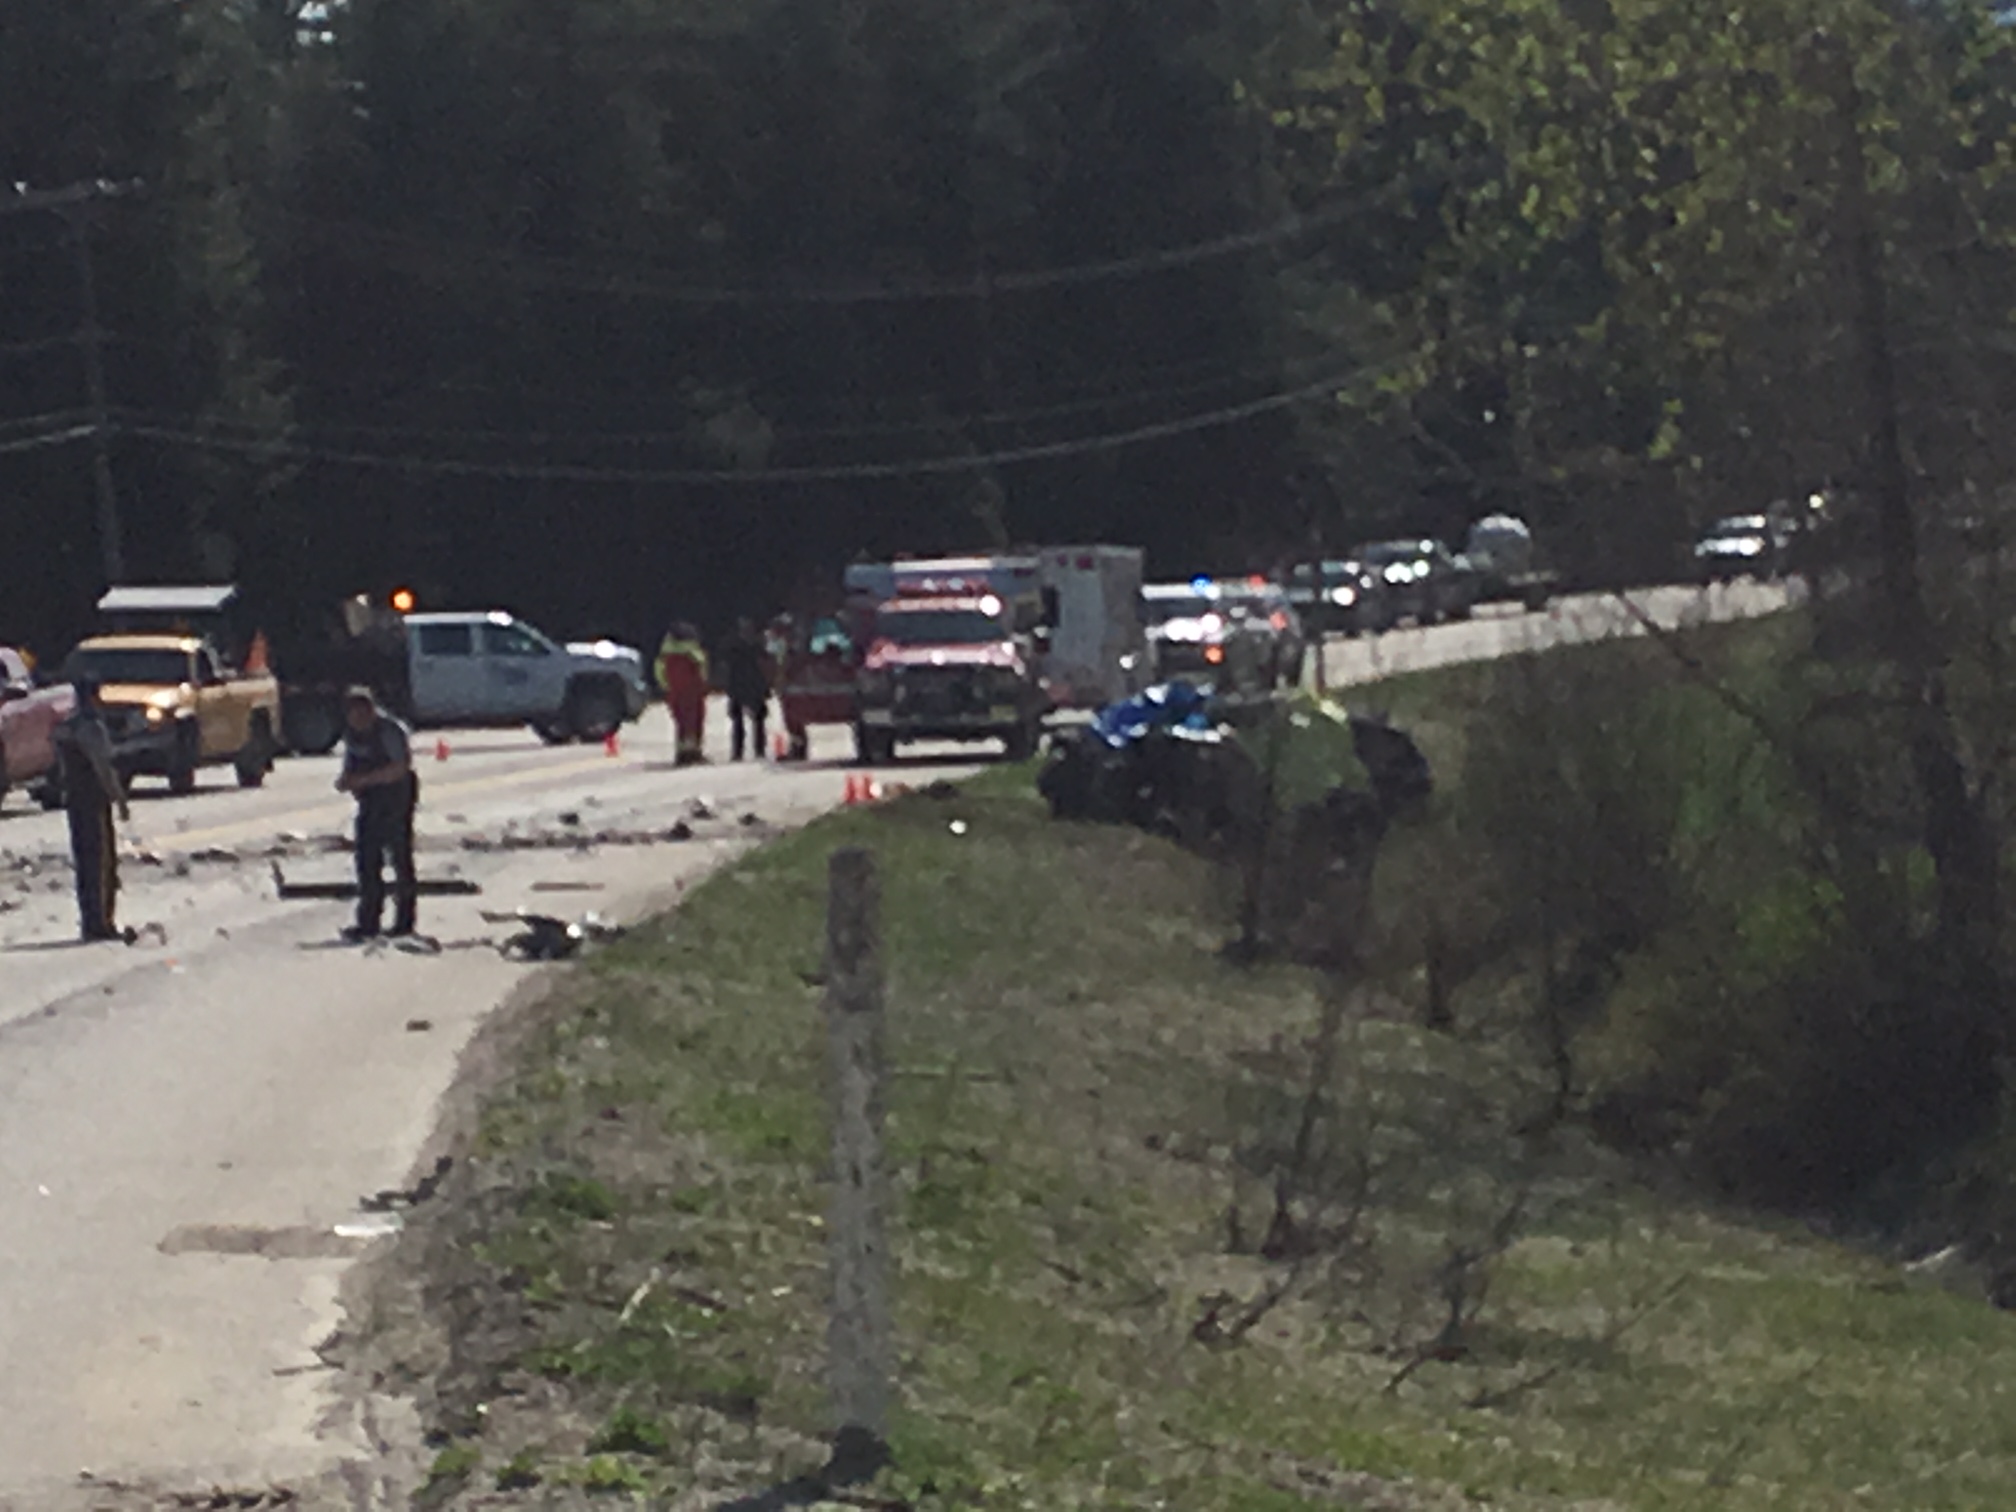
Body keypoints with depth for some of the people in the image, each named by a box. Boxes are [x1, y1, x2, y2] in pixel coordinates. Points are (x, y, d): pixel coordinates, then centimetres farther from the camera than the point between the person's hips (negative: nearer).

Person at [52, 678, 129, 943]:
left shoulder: (63, 729, 12)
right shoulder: (91, 727, -15)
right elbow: (103, 768, -18)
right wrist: (120, 799, -13)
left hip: (73, 801, 8)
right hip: (95, 801, -8)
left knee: (83, 862, 11)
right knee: (102, 863, -5)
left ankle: (88, 923, 13)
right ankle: (100, 923, -8)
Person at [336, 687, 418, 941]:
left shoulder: (389, 730, -17)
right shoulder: (352, 733, 6)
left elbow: (399, 768, -23)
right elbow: (350, 762, 17)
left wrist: (363, 779, -26)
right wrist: (346, 779, -6)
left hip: (396, 803, -7)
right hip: (369, 802, 7)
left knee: (400, 859, 0)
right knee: (367, 862, 5)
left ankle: (405, 920, 8)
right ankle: (368, 923, 10)